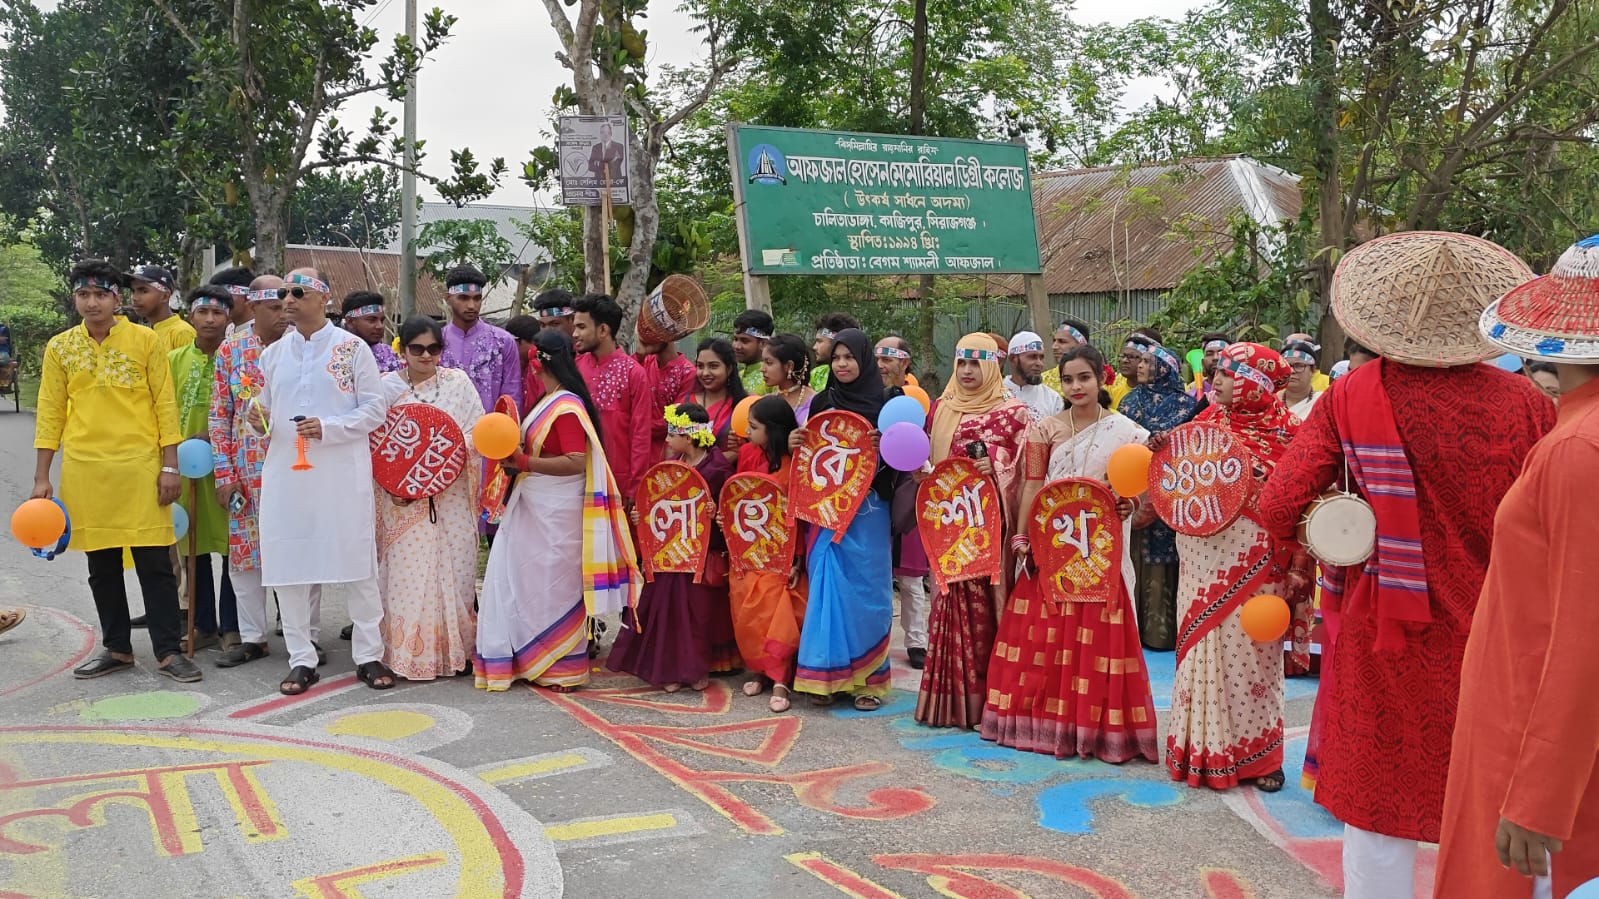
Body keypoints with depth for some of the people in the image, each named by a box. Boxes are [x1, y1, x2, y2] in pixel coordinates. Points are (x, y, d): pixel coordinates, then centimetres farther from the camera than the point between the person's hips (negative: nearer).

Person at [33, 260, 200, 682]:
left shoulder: (146, 341, -1)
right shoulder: (60, 348, 6)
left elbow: (165, 405, 0)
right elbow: (50, 414, 8)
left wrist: (170, 466, -5)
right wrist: (41, 478, 5)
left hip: (140, 467, -3)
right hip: (84, 471, 3)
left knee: (155, 563, 0)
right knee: (102, 565, 10)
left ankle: (169, 651, 7)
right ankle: (117, 648, 22)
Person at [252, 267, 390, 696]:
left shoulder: (353, 348, 0)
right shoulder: (273, 354, 13)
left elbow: (375, 409, -2)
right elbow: (266, 413, 19)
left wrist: (327, 428, -15)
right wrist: (260, 421, -4)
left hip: (342, 473, -4)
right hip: (286, 473, 4)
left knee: (357, 564, 1)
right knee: (289, 566, 4)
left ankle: (369, 655, 11)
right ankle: (302, 659, 15)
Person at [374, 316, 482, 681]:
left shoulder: (458, 383, 5)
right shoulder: (387, 387, 3)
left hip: (451, 497, 1)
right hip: (404, 498, -1)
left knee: (453, 568, 2)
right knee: (409, 572, -2)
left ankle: (454, 650, 12)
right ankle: (411, 652, 6)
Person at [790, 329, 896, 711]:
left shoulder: (883, 404, 0)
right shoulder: (822, 402, 9)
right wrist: (795, 444, -7)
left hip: (866, 512, -3)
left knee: (865, 588, 0)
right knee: (827, 585, 3)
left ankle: (869, 678, 10)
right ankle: (827, 674, 11)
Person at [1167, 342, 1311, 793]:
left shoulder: (1284, 430, -3)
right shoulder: (1207, 421, 9)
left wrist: (1296, 565, -11)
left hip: (1254, 560, -4)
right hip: (1203, 557, 4)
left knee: (1250, 651, 1)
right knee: (1203, 646, 7)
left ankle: (1256, 754, 15)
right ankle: (1203, 750, 18)